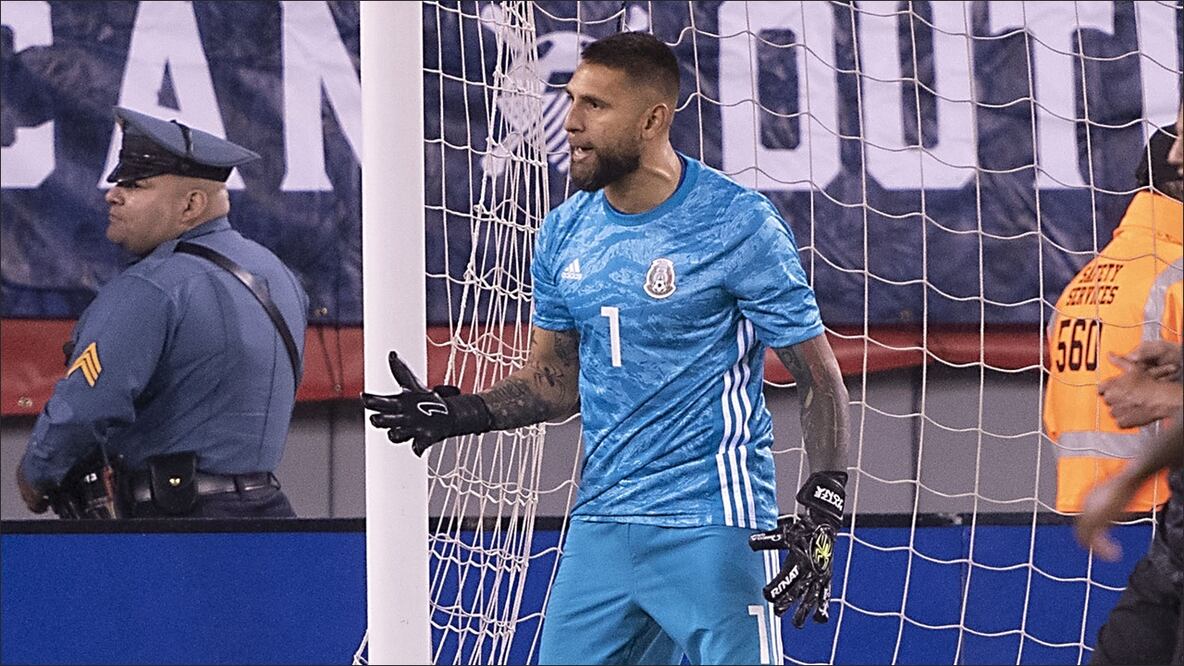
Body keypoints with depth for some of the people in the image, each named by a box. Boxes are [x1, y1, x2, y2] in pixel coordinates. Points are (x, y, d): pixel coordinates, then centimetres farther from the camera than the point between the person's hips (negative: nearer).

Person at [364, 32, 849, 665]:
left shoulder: (740, 226, -9)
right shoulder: (564, 233, 8)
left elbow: (820, 380, -7)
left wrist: (822, 509, -18)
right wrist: (465, 413, 0)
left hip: (714, 527, -6)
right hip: (600, 526, 6)